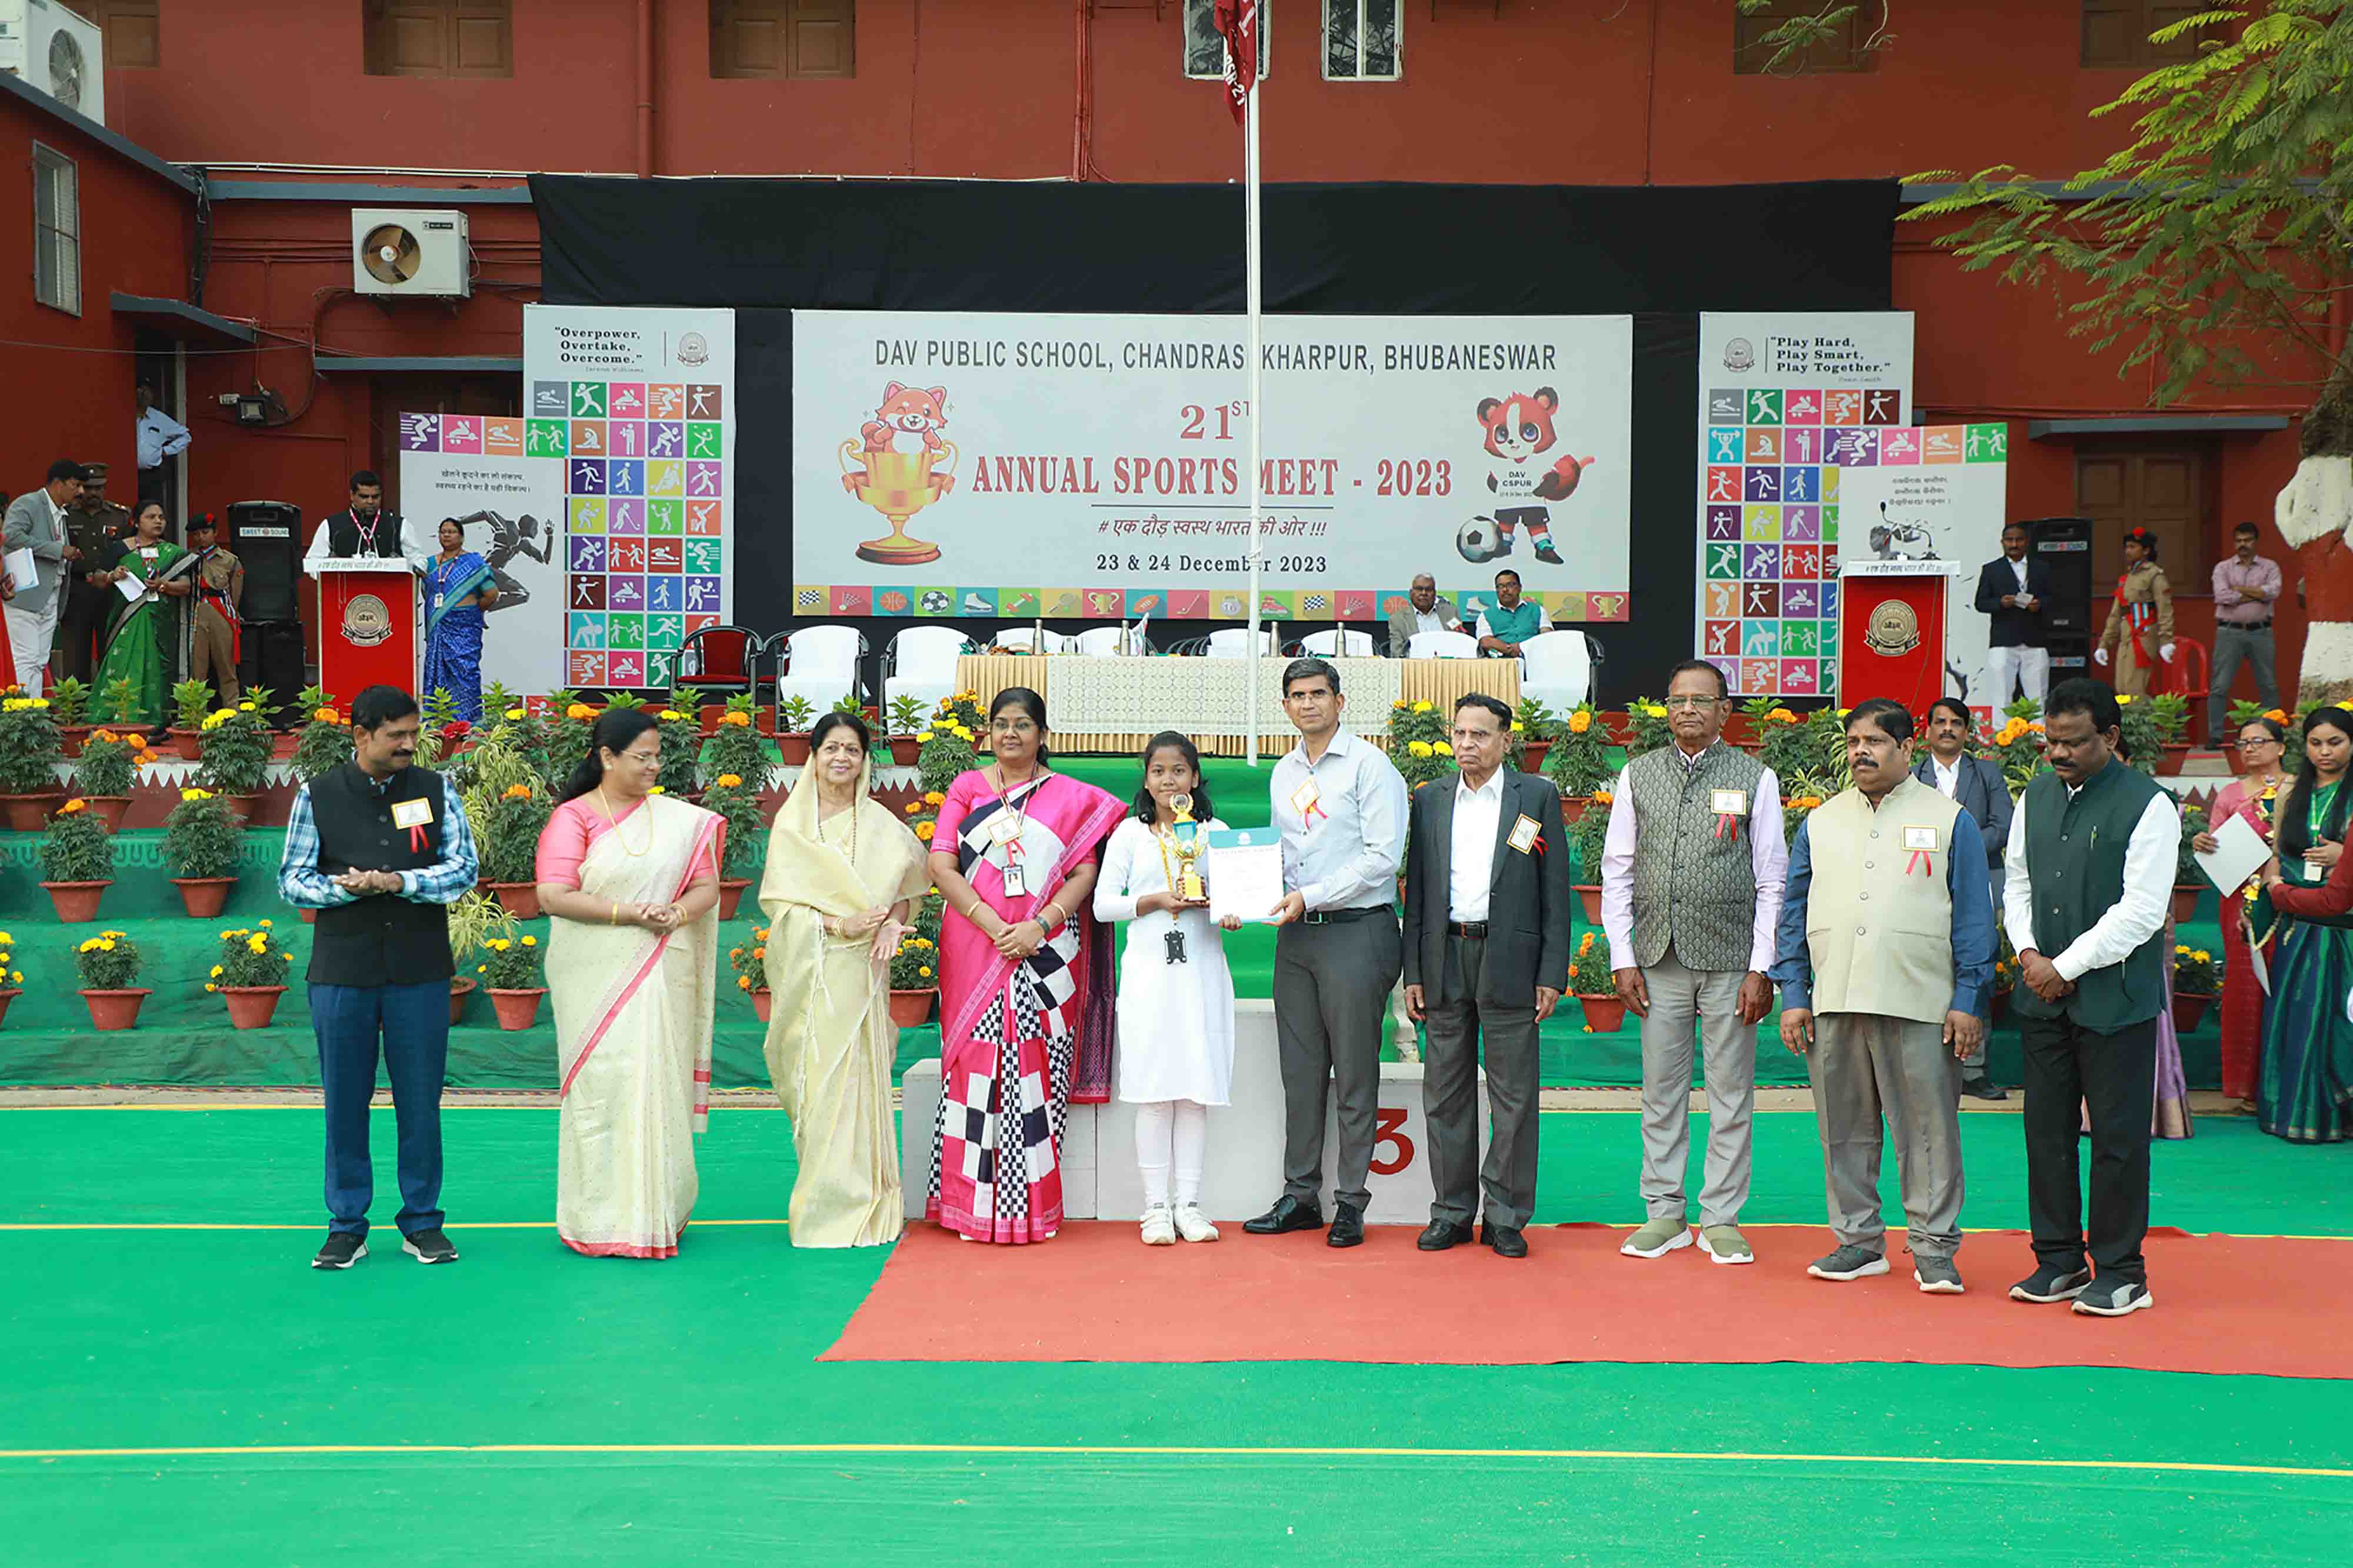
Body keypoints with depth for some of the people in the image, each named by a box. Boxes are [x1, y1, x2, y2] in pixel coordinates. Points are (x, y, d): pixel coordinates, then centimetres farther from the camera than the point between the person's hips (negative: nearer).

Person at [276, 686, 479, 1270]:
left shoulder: (436, 791, 4)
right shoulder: (316, 797, 3)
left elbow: (464, 870, -2)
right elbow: (291, 881, 3)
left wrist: (397, 882, -16)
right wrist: (346, 889, -15)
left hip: (420, 974, 0)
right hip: (341, 974, 0)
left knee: (420, 1100, 5)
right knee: (344, 1102, 6)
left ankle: (422, 1222, 16)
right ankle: (347, 1226, 16)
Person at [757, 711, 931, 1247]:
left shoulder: (881, 824, 7)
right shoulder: (791, 822, 5)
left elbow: (905, 886, 7)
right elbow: (780, 897, -1)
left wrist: (892, 924, -14)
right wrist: (840, 924, -14)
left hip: (859, 969, 0)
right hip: (806, 969, 0)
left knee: (853, 1076, -2)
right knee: (809, 1076, 0)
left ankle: (852, 1204, 5)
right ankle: (820, 1193, 10)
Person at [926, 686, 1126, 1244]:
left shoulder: (1071, 796, 9)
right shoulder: (967, 788, 10)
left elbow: (1085, 872, 2)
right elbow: (941, 865, 1)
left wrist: (1040, 925, -14)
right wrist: (992, 924, -11)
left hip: (1046, 951, -1)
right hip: (975, 949, 1)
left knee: (1035, 1073, -3)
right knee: (977, 1067, -1)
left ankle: (1033, 1207, 4)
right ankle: (974, 1205, 6)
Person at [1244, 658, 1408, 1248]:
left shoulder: (1368, 765, -5)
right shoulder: (1283, 773, 15)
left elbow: (1383, 856, -12)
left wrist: (1310, 897, -16)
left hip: (1355, 931, -6)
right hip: (1296, 935, 6)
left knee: (1354, 1075, -1)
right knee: (1300, 1071, 9)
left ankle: (1350, 1202, 6)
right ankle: (1300, 1196, 16)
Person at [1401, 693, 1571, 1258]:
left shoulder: (1538, 797, 3)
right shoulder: (1430, 802, 11)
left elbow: (1555, 889, 1)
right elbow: (1416, 889, 12)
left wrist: (1552, 973, -5)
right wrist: (1412, 972, 5)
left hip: (1509, 961, -3)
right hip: (1445, 961, 3)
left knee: (1513, 1096, 0)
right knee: (1446, 1094, 6)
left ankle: (1506, 1217, 9)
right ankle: (1452, 1212, 15)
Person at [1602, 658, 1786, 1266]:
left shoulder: (1755, 778, 3)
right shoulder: (1638, 775, 9)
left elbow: (1772, 880, 2)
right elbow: (1617, 870, 9)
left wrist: (1761, 968, -5)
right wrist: (1623, 958, 2)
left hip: (1730, 961, -2)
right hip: (1659, 961, 2)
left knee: (1730, 1094, 3)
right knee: (1661, 1092, 6)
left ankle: (1721, 1220, 11)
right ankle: (1664, 1214, 15)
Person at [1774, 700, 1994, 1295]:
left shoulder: (1949, 820, 5)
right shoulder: (1820, 822, 14)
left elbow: (1973, 915, 3)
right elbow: (1794, 911, 14)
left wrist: (1968, 1001, -4)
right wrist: (1793, 995, 7)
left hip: (1920, 1005, -3)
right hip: (1833, 1002, 3)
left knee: (1928, 1130, -2)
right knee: (1844, 1130, 8)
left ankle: (1934, 1249, 7)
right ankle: (1858, 1240, 19)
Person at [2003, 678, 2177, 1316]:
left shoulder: (2147, 804, -9)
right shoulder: (2036, 797, 10)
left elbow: (2141, 911, -13)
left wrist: (2066, 967, -12)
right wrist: (2029, 954, 0)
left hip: (2115, 996, -5)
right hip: (2043, 993, 5)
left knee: (2117, 1135, 0)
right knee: (2047, 1127, 9)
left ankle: (2121, 1274, 11)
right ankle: (2058, 1261, 20)